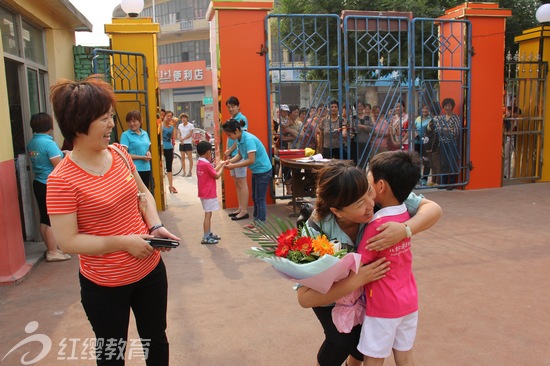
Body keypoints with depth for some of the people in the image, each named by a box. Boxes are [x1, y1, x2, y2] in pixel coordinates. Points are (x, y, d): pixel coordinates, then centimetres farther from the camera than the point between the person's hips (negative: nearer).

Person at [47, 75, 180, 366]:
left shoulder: (119, 153, -4)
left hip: (150, 269, 5)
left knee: (156, 340, 24)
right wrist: (124, 242, -23)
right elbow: (67, 241, -20)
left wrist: (156, 226, -7)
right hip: (105, 286, -5)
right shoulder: (62, 179, -21)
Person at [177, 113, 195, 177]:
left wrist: (183, 139, -15)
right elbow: (178, 134, 8)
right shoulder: (180, 125, 10)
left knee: (190, 158, -1)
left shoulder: (191, 125, -3)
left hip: (188, 143, -4)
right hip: (182, 143, 5)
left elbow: (190, 134, -9)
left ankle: (190, 172, 4)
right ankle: (184, 171, 13)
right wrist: (180, 139, -11)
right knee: (182, 158, 6)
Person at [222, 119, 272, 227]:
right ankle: (256, 221, 27)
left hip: (263, 170, -10)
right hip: (256, 170, 10)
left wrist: (234, 166, -25)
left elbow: (251, 160, -29)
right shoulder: (239, 139, 1)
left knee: (260, 199, -4)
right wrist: (230, 161, -7)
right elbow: (240, 155, 10)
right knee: (255, 198, 16)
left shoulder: (249, 140, -27)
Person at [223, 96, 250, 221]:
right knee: (237, 183, 11)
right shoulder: (231, 120, 15)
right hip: (232, 155, 8)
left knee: (242, 182, -5)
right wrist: (227, 153, 3)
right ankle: (240, 208, 19)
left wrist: (229, 151, -10)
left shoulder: (241, 119, -9)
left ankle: (244, 211, -1)